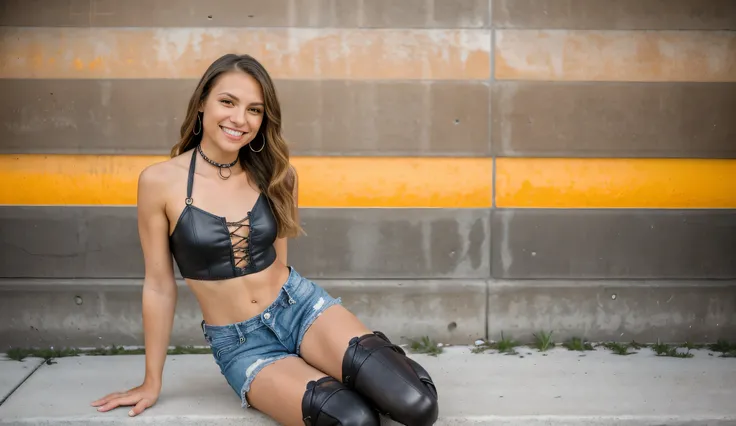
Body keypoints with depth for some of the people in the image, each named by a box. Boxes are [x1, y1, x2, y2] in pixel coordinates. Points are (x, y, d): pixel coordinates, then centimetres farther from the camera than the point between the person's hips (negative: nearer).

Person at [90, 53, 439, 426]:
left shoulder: (275, 175, 0)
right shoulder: (159, 182, -8)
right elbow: (159, 285, -1)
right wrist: (152, 381, 6)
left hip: (301, 306, 2)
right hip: (240, 345, -2)